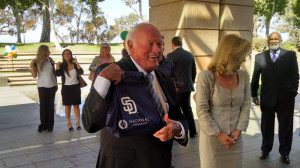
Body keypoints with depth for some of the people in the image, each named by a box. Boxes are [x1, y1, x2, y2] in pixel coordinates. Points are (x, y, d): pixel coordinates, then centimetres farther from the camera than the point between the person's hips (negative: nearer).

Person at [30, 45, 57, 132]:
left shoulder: (50, 60, 1)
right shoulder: (36, 62, -5)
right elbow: (34, 76, -6)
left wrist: (56, 84, 11)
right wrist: (31, 65, -19)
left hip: (51, 85, 2)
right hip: (42, 86, -1)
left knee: (50, 105, 4)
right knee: (43, 105, 0)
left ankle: (50, 125, 11)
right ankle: (43, 124, 13)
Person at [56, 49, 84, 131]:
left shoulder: (74, 64, 2)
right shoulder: (62, 65, 0)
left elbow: (81, 72, -13)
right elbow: (58, 74, -14)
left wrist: (76, 63, -18)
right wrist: (57, 65, -23)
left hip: (75, 87, 1)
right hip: (66, 88, 0)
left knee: (76, 105, 3)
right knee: (67, 106, 5)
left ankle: (78, 122, 11)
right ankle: (69, 123, 15)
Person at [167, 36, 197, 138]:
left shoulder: (171, 55, -12)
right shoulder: (190, 55, 6)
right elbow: (194, 71, 12)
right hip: (187, 87, 6)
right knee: (187, 108, 18)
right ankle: (192, 132, 26)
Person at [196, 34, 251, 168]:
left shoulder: (243, 75, 1)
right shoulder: (206, 76, -13)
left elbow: (246, 105, 5)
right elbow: (202, 110, -13)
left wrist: (238, 130, -4)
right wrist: (219, 135, -13)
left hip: (235, 138, 4)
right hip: (212, 137, -4)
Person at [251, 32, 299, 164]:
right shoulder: (260, 57, 3)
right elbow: (255, 77, 7)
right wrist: (254, 94, 7)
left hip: (285, 99, -1)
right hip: (267, 99, 1)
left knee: (286, 128, 9)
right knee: (266, 127, 13)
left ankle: (284, 153, 25)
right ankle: (265, 150, 31)